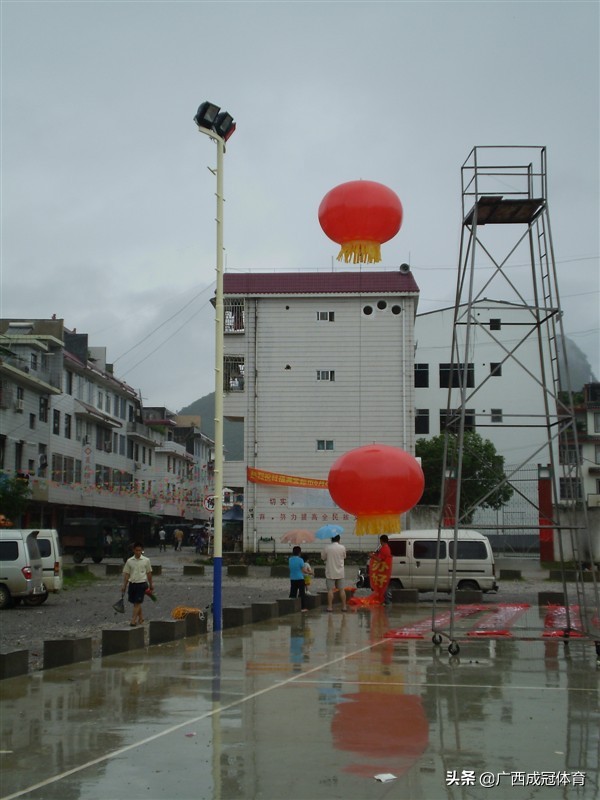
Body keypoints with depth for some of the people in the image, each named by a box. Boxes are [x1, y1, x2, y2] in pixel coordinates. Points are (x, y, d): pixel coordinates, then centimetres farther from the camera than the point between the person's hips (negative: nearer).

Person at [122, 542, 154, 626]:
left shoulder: (146, 560, -1)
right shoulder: (129, 561, 3)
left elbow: (149, 573, 6)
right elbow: (126, 574, 7)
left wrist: (151, 585, 10)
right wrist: (124, 586, 3)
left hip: (141, 584, -3)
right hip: (132, 583, 3)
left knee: (137, 603, -9)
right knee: (135, 603, 11)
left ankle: (133, 621, -11)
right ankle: (140, 618, 28)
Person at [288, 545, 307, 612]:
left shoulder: (290, 559, 2)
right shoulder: (300, 560, -12)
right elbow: (303, 570, -9)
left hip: (292, 579, 5)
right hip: (300, 578, -5)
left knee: (292, 593, 10)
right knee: (302, 593, 2)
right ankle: (303, 607, 1)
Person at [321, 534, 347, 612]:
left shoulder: (327, 548, -9)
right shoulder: (342, 548, -4)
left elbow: (323, 558, 3)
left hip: (330, 573, -2)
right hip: (340, 572, 2)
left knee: (330, 590, -1)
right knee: (341, 589, 7)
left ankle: (330, 606, -3)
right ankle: (344, 606, 9)